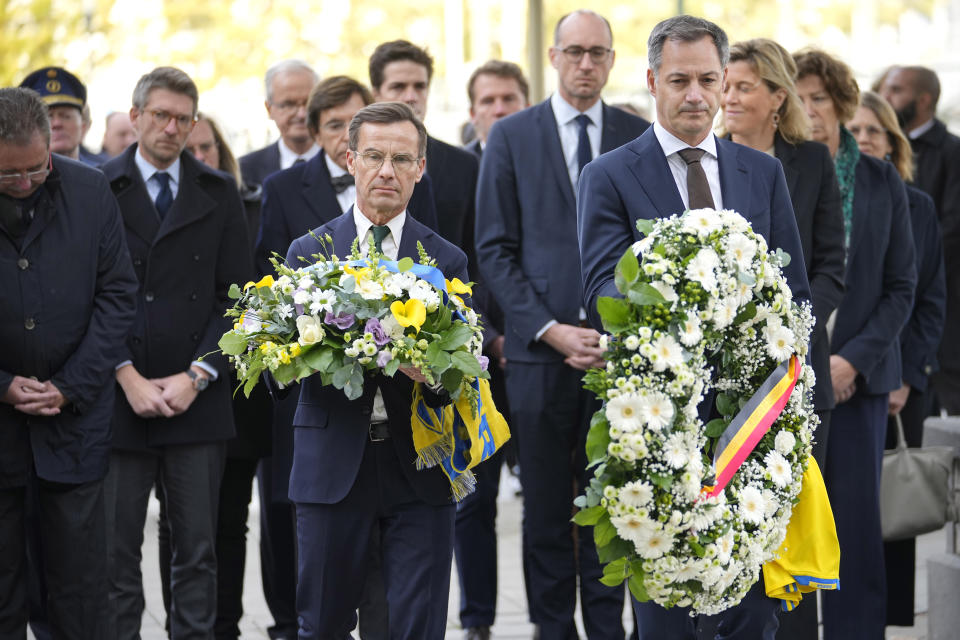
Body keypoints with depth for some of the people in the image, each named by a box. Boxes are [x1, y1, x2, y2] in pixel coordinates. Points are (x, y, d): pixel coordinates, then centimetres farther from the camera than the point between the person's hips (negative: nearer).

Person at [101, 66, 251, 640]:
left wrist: (196, 377, -7)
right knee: (116, 553, 0)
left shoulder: (220, 195, 10)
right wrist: (128, 378, -9)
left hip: (198, 400, 1)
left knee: (198, 550, 4)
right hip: (119, 400, -1)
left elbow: (235, 297, 5)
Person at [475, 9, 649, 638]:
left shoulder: (640, 138, 8)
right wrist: (549, 329, -9)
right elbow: (495, 250, 2)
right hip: (539, 352, 0)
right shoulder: (511, 136, 5)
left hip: (619, 350, 1)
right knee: (547, 510, 4)